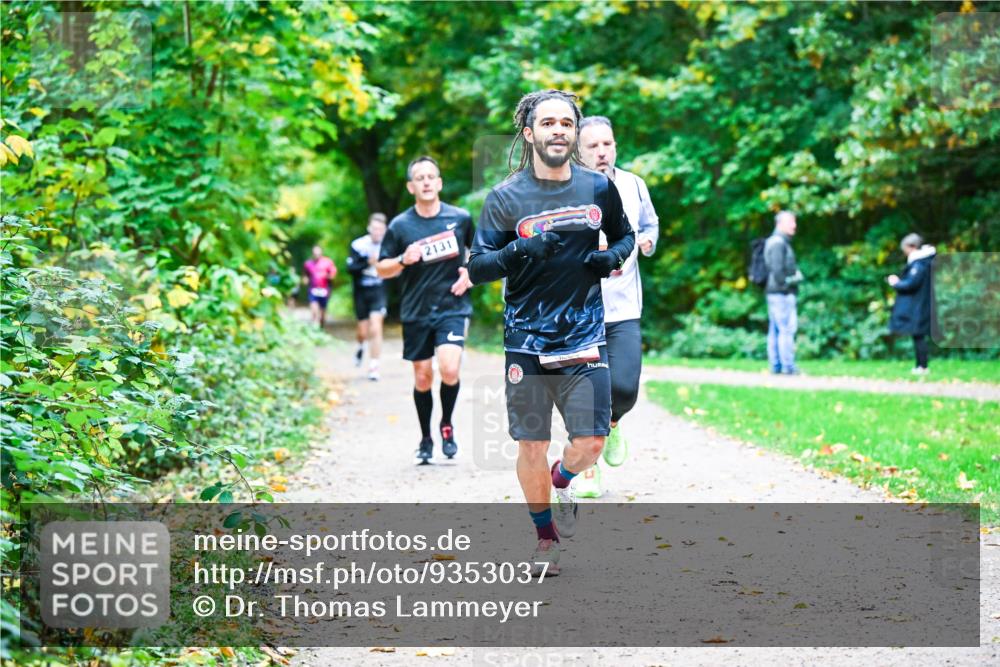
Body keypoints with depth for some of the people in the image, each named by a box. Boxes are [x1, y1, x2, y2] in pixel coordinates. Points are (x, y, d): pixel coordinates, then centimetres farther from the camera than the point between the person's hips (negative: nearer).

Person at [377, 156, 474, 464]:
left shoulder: (461, 218, -1)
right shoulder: (399, 225, -2)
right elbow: (382, 268, 5)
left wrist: (470, 272, -1)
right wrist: (403, 260, -15)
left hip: (452, 308, -1)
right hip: (416, 313, 1)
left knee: (449, 370, -19)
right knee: (423, 378, 7)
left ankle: (447, 425, 7)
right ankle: (425, 440, 26)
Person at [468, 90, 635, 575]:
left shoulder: (599, 188, 3)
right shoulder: (505, 197, -4)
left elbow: (624, 235, 20)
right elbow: (477, 267, -5)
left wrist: (613, 256, -2)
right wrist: (517, 252, -23)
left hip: (584, 338, 1)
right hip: (526, 340, -1)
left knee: (590, 443, -4)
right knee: (531, 446, 4)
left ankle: (562, 481, 33)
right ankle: (545, 537, 27)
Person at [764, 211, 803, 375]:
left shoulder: (775, 242, 18)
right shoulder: (778, 243, -14)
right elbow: (777, 269, -21)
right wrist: (785, 284, -14)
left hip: (774, 293, 11)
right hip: (782, 293, -11)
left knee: (775, 330, 9)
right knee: (787, 329, -11)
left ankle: (775, 365, 11)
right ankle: (788, 366, -12)